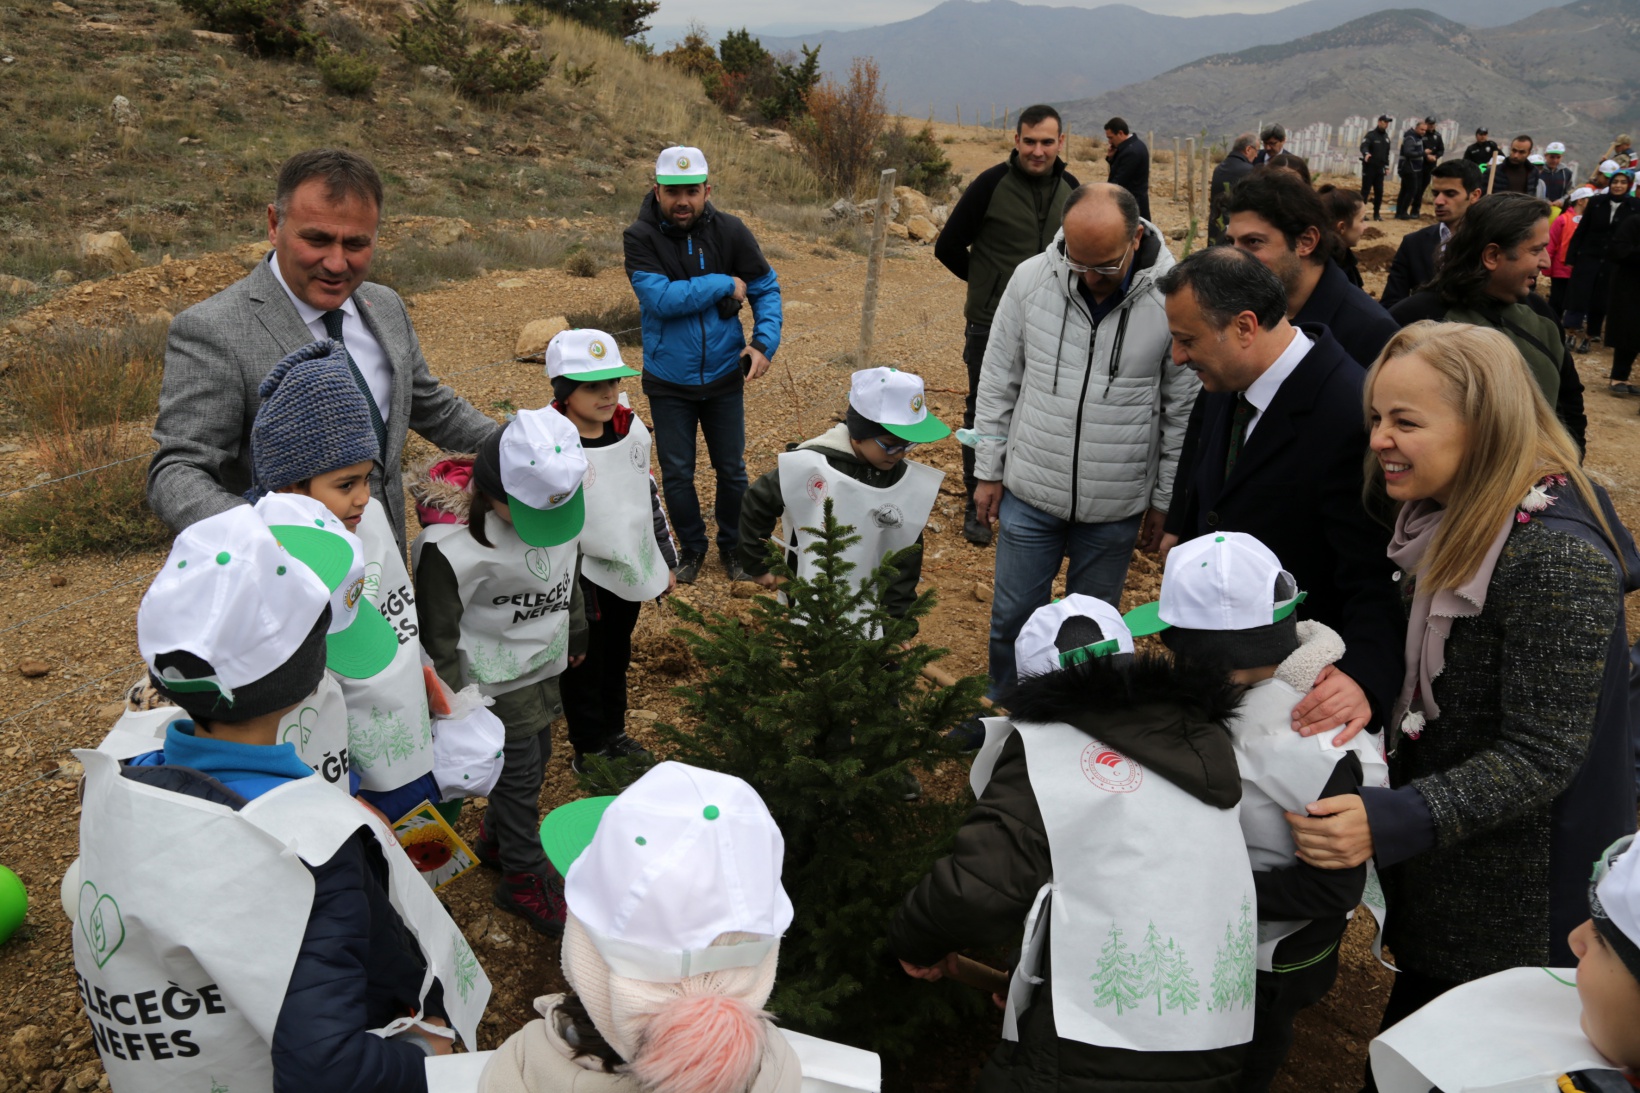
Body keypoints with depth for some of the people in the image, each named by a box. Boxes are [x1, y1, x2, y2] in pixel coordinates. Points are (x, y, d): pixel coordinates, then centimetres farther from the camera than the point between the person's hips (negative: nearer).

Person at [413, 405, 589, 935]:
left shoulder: (559, 499, -11)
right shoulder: (452, 546, -31)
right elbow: (438, 633, -18)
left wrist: (577, 633, 21)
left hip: (544, 660, 7)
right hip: (497, 676, -7)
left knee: (536, 753, 19)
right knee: (519, 768, 3)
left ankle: (498, 835, 45)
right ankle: (524, 877, 24)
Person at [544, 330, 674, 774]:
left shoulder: (632, 429, -2)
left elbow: (649, 496, 10)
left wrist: (665, 560, 14)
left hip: (629, 571, 6)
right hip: (581, 581, -6)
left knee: (617, 659, 23)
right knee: (584, 667, 12)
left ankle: (614, 734, 43)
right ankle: (590, 750, 31)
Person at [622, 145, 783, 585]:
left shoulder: (730, 231, -9)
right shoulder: (640, 237, -14)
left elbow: (766, 288, -2)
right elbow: (659, 298, -25)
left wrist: (765, 342, -16)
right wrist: (724, 285, -20)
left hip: (724, 375, 1)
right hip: (668, 381, -1)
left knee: (731, 469, 13)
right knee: (677, 473, 11)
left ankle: (733, 544, 34)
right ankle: (692, 547, 32)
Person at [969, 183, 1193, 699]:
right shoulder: (1031, 278, -9)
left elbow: (1182, 409, -3)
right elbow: (998, 382, 2)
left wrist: (1164, 501, 1)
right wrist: (989, 471, 5)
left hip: (1117, 506, -1)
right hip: (1029, 493, 1)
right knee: (1012, 616, 11)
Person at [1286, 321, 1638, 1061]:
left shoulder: (1554, 556, -28)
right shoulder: (1451, 521, 0)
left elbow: (1541, 756, -27)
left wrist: (1389, 822, -35)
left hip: (1517, 907, -8)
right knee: (1405, 1056, 23)